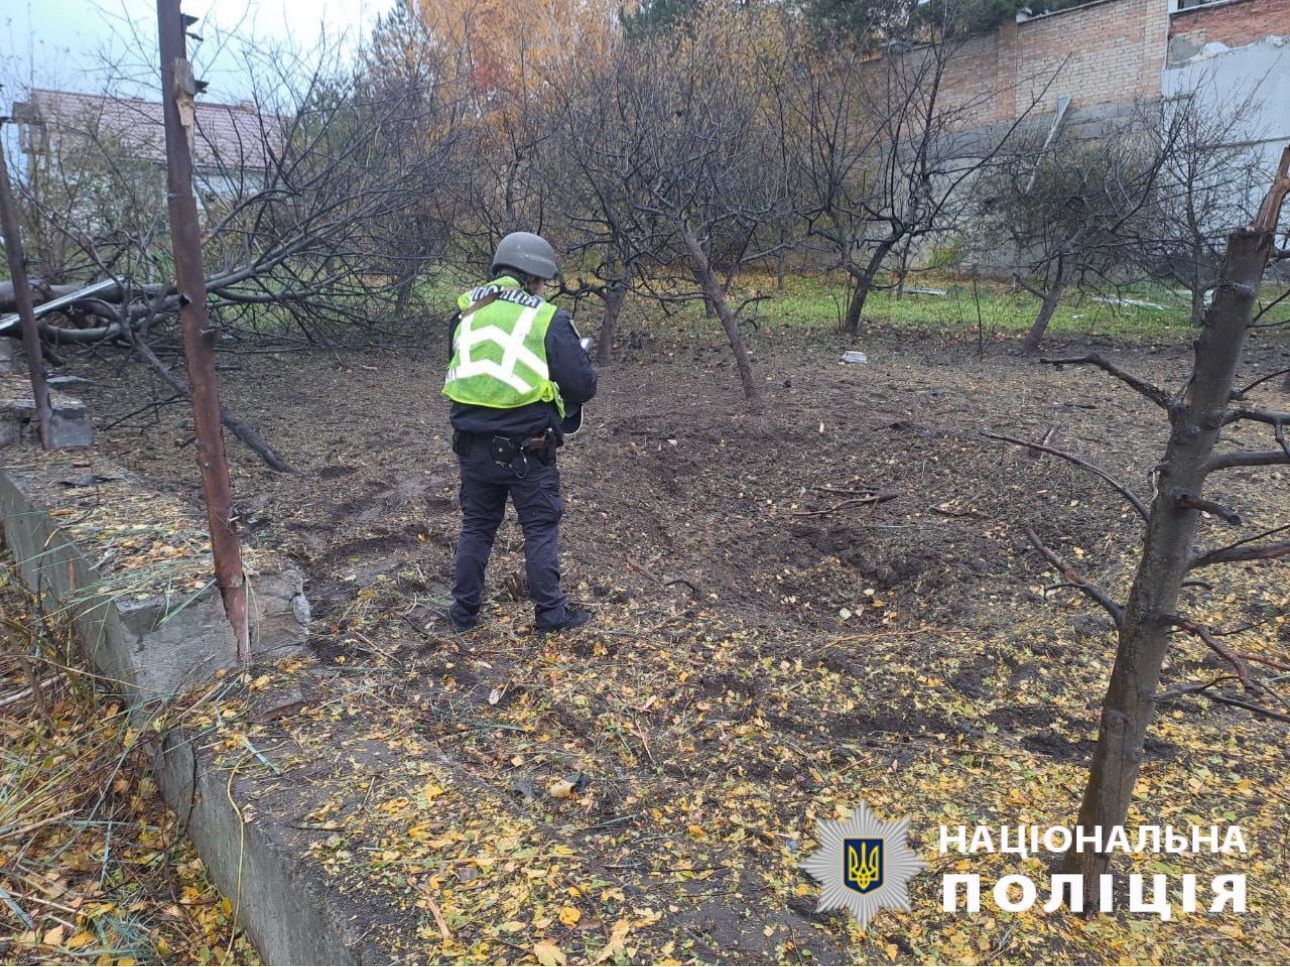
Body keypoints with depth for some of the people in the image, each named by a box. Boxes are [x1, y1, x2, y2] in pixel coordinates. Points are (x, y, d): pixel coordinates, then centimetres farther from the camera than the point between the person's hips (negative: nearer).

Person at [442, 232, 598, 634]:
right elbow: (583, 386, -11)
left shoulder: (466, 312, 5)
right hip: (527, 447, -4)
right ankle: (550, 614, 18)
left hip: (473, 442, 5)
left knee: (476, 525, 18)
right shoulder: (549, 320, -10)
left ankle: (464, 612, 27)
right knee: (540, 528, 10)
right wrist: (583, 363, 11)